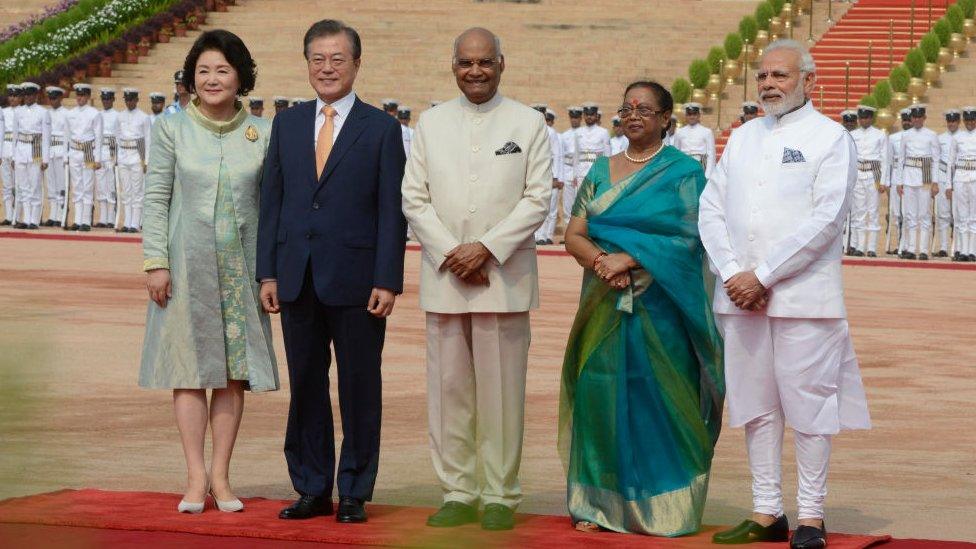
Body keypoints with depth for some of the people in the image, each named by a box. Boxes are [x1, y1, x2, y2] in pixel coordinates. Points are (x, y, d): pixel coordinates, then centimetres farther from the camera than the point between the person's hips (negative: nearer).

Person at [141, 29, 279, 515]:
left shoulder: (261, 134, 3)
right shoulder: (171, 129, 0)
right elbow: (156, 198, 0)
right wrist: (156, 262, -7)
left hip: (240, 264, 2)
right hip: (187, 261, -1)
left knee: (235, 369, 2)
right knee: (189, 368, 0)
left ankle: (220, 475, 9)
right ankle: (196, 477, 3)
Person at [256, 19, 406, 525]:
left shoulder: (381, 128, 0)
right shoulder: (286, 124, 11)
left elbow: (392, 211, -3)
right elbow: (271, 201, 10)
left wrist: (387, 281, -10)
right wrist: (267, 272, 3)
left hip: (356, 282, -3)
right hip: (298, 281, 3)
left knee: (359, 389, 3)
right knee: (305, 387, 8)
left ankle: (354, 493, 11)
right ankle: (312, 489, 17)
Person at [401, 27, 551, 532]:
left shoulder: (529, 124, 5)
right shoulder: (431, 123, 11)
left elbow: (537, 199, -1)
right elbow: (413, 198, 7)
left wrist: (487, 249, -12)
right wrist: (451, 254, -6)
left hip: (504, 277, -2)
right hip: (443, 279, 2)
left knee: (501, 392, -1)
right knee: (448, 391, 3)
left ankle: (500, 497, 5)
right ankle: (458, 494, 10)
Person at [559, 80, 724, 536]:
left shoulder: (684, 173, 1)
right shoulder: (601, 171, 14)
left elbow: (688, 240, -9)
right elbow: (574, 234, 8)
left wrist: (628, 258, -15)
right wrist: (600, 259, -13)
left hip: (660, 309, -4)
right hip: (605, 306, 4)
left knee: (658, 397, -4)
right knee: (600, 392, 0)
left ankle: (662, 506, 3)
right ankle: (597, 502, 7)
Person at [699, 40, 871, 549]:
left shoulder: (830, 138, -1)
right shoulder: (742, 138, 17)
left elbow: (826, 220, -12)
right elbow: (711, 209, 9)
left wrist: (763, 275, -15)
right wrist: (733, 274, -7)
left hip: (803, 294, -5)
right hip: (741, 295, 5)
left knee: (809, 405, -3)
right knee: (756, 406, 8)